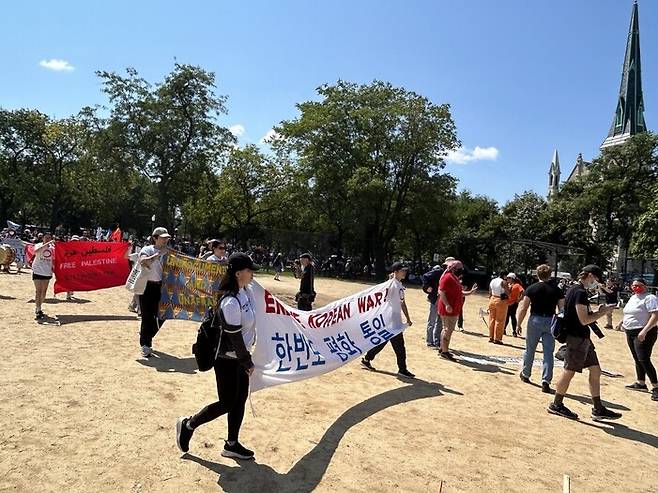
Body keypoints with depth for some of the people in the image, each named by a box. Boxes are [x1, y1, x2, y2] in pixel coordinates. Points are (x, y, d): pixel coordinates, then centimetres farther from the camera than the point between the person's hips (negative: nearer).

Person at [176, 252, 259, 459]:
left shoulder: (242, 291, 0)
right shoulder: (231, 303, -29)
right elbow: (235, 338, -24)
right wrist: (248, 363, -12)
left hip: (239, 357, 9)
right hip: (227, 359, -9)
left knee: (240, 399, 15)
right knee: (227, 403, 5)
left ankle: (232, 444, 30)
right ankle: (188, 424, 26)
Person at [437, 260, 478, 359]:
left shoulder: (455, 278, 17)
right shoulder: (447, 277, -15)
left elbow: (459, 293, 25)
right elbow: (441, 292, -22)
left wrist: (470, 292, 15)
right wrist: (447, 305, -30)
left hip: (454, 310, 10)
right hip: (448, 309, -10)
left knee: (446, 329, 16)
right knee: (448, 330, -6)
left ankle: (442, 348, 26)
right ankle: (445, 351, 1)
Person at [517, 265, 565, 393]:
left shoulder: (532, 288, -4)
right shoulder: (557, 290, 1)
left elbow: (523, 308, -6)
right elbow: (562, 310, 0)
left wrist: (519, 324, 2)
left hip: (535, 320, -1)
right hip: (551, 322, 1)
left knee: (530, 350, 15)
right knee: (548, 353, 3)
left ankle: (525, 375, 30)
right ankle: (546, 382, -4)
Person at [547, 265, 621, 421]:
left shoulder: (573, 290, 14)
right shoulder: (580, 292, -17)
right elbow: (584, 320, -21)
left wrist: (597, 312, 8)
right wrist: (602, 313, -8)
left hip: (582, 338, 10)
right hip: (577, 338, -10)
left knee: (595, 370, 12)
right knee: (569, 371, 0)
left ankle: (598, 410, 18)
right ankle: (556, 405, 13)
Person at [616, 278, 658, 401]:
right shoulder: (633, 298, 14)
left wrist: (644, 331, -29)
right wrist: (622, 321, 16)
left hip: (643, 334, -9)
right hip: (631, 333, 9)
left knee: (644, 360, -12)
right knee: (637, 360, 15)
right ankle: (641, 383, 25)